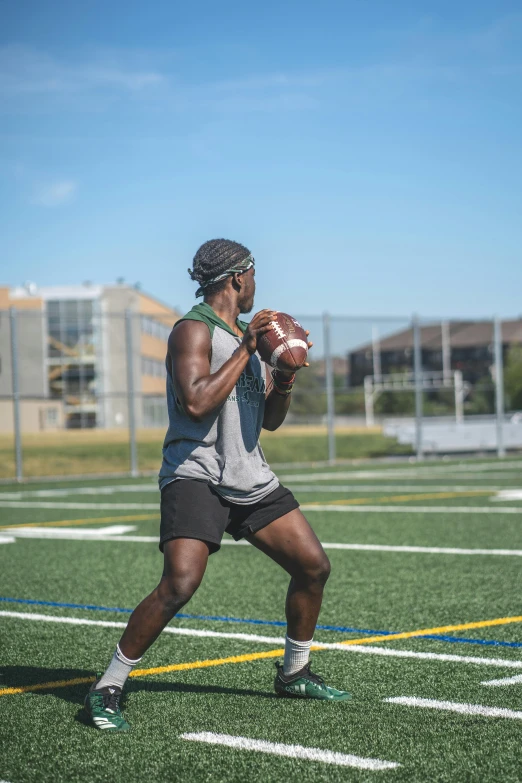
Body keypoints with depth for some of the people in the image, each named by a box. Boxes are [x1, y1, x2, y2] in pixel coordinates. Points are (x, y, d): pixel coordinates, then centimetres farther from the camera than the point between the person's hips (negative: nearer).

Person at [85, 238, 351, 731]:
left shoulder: (244, 334, 17)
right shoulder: (194, 330, -9)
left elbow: (270, 419, 20)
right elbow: (196, 403, -24)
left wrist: (284, 381, 0)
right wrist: (247, 350, -18)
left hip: (250, 479, 8)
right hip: (196, 474, -8)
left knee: (313, 566, 6)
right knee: (179, 585, -23)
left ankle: (293, 673, 26)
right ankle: (107, 689, -11)